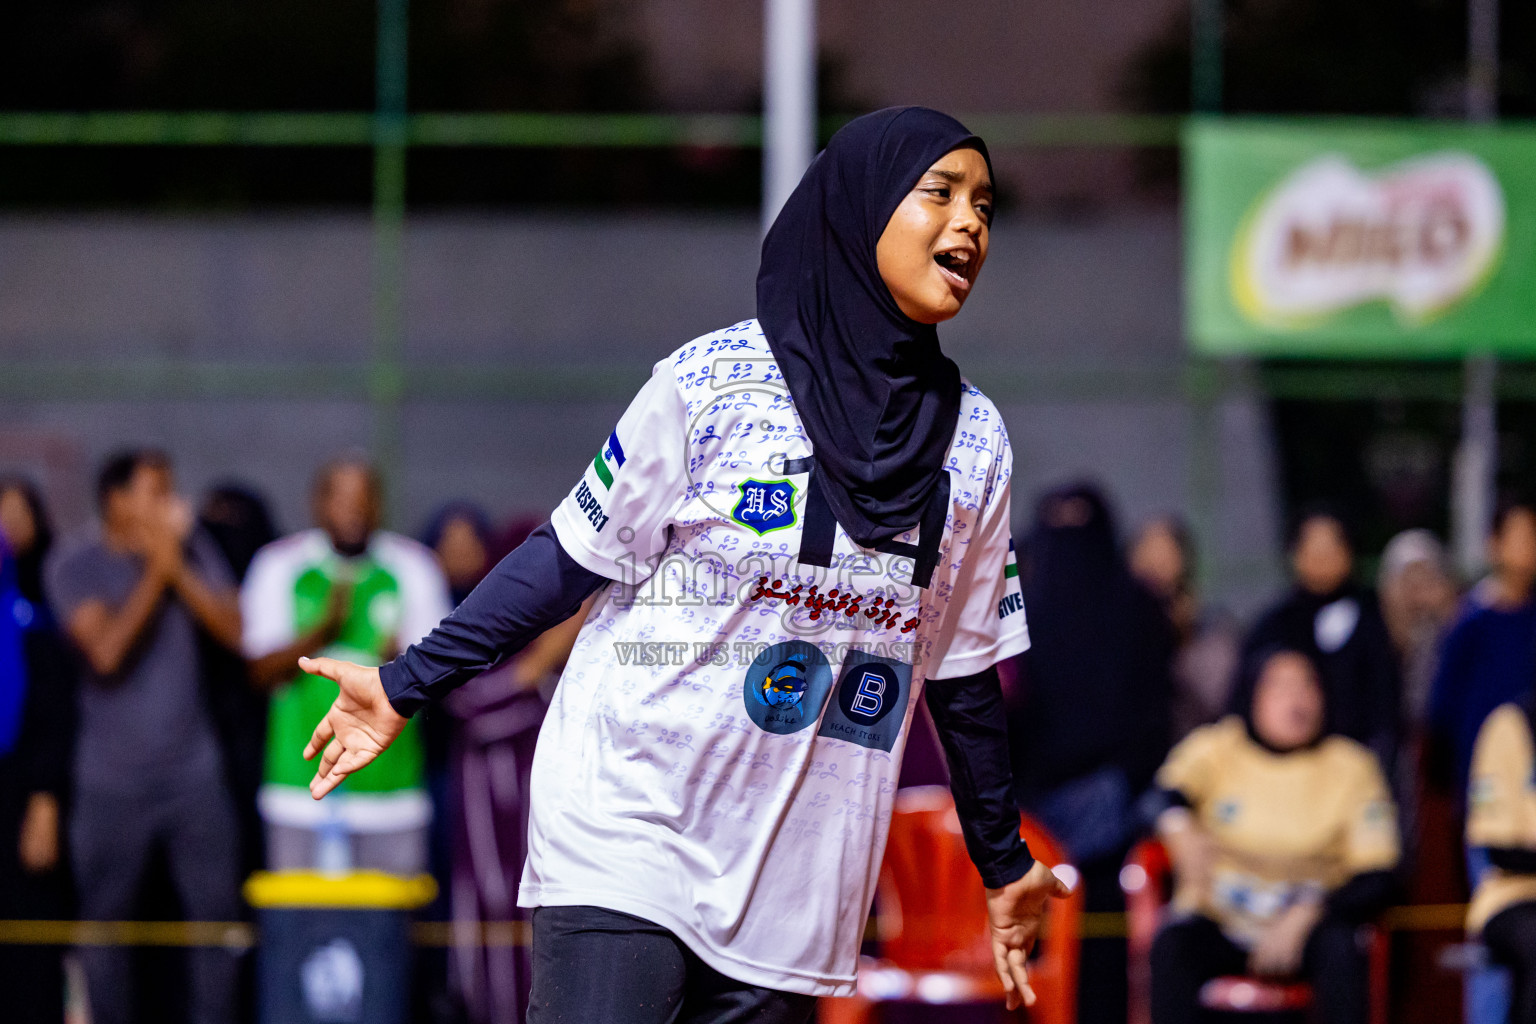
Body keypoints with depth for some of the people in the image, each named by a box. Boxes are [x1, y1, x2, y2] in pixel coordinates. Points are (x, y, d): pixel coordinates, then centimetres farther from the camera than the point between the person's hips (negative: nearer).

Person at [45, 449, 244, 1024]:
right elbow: (106, 651, -17)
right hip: (112, 780, -2)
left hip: (193, 772, 2)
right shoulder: (76, 565, -5)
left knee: (216, 908, -1)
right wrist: (154, 574, -16)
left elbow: (234, 630, -6)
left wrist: (179, 569, -15)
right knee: (104, 919, 3)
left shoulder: (191, 550, 3)